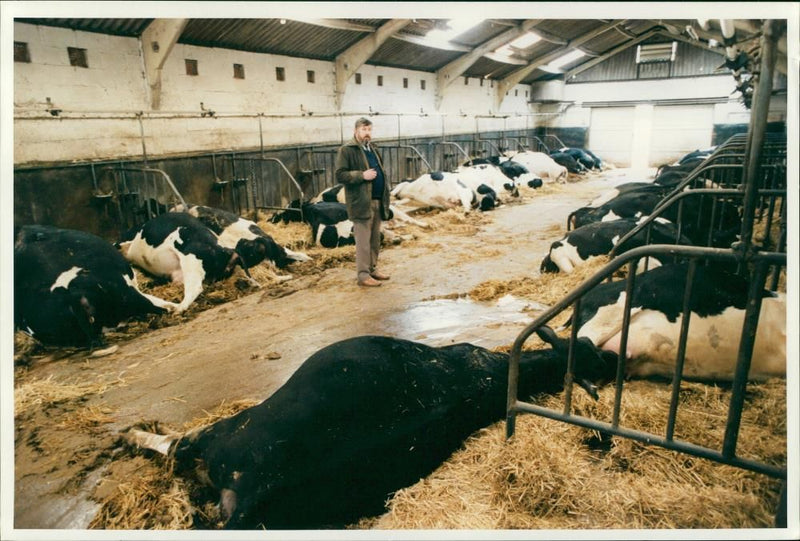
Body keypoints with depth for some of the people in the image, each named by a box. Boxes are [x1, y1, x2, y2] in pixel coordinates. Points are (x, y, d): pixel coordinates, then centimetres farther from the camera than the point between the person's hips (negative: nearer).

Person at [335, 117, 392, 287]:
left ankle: (372, 269, 25)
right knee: (363, 241, -6)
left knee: (375, 239, 14)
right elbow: (340, 175, -12)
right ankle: (363, 275, 1)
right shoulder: (346, 150, -6)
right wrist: (362, 175, -21)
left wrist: (385, 198, 18)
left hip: (377, 201, 8)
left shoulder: (372, 149, 19)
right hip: (361, 202, -8)